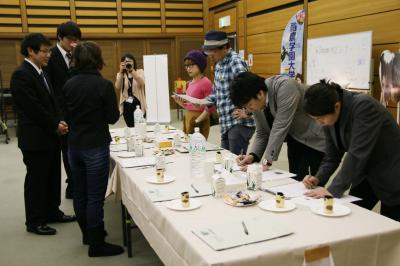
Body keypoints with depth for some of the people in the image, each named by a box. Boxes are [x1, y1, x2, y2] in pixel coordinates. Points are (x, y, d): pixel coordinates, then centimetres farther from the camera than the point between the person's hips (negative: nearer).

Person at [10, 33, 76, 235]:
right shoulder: (21, 75, -16)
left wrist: (60, 122, -1)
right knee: (36, 179, 3)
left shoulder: (40, 72, 13)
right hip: (35, 138, -9)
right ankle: (34, 222, 16)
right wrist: (55, 126, -13)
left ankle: (52, 212, 31)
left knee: (53, 177, 17)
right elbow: (33, 107, -21)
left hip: (50, 135, 9)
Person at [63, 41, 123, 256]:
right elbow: (112, 118, -9)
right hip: (96, 146, -6)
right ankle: (96, 244, 10)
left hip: (74, 145, 6)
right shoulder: (104, 85, -14)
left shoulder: (69, 84, 2)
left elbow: (66, 114, 10)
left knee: (80, 193, 16)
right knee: (95, 196, 0)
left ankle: (87, 234, 33)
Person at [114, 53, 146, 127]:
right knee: (130, 127, 5)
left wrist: (132, 70, -23)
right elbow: (117, 88, -10)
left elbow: (142, 83, -17)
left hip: (138, 104, -1)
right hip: (126, 106, 2)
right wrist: (121, 72, -15)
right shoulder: (120, 74, 8)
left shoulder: (140, 72, 4)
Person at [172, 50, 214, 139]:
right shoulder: (191, 83, 11)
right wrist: (181, 103, 0)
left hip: (199, 122, -8)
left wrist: (197, 121, -17)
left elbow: (211, 107, -16)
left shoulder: (205, 82, -13)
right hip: (188, 118, 8)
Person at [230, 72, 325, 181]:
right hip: (295, 138, 7)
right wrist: (252, 155, -14)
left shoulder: (284, 86, -28)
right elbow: (261, 134, 2)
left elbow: (281, 127, -31)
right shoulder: (257, 102, -6)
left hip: (315, 137, -7)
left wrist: (267, 161, -30)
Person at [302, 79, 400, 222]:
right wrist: (318, 178, -14)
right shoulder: (329, 120, -7)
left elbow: (357, 153, -33)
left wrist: (334, 190, -32)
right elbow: (332, 156, 2)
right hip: (367, 174, 7)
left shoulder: (364, 106, -29)